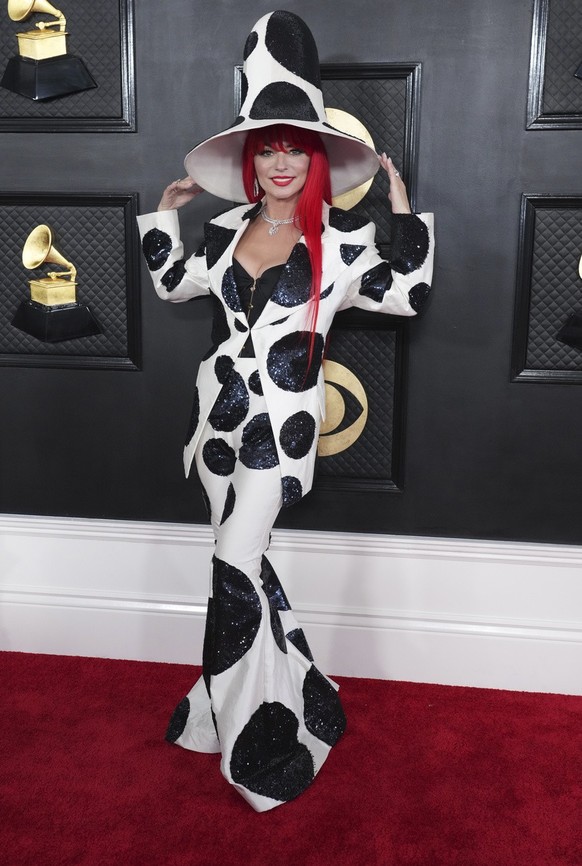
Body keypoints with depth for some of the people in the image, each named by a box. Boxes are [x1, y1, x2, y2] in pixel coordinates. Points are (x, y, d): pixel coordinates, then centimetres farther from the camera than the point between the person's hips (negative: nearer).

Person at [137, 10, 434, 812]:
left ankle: (250, 721, 13)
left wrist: (403, 208, -4)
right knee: (244, 562, 12)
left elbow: (408, 295, -2)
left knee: (235, 565, -7)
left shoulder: (340, 240, -4)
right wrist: (165, 212, 20)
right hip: (221, 413, 5)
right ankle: (292, 699, 31)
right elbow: (173, 284, 23)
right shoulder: (226, 231, 8)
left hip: (281, 424, -5)